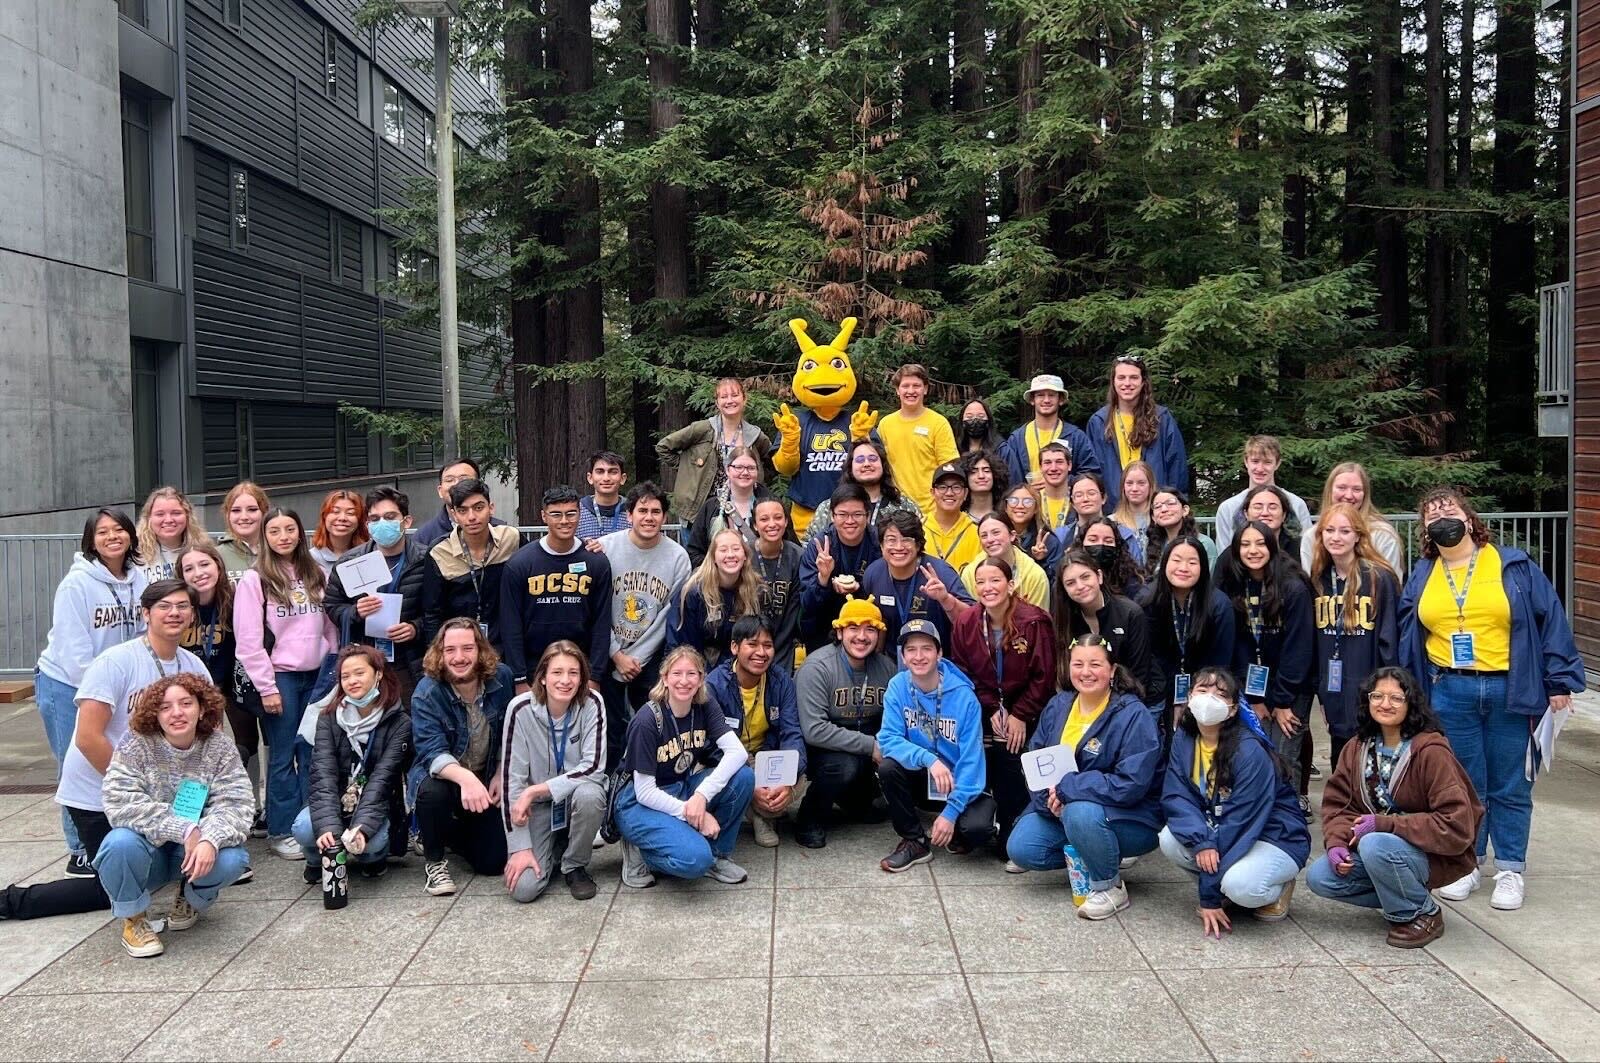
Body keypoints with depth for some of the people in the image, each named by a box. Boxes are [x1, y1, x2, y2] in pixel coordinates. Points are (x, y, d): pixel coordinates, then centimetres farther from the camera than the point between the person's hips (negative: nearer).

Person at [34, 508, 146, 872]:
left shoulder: (139, 580, -4)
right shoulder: (77, 583, -18)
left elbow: (143, 635, 1)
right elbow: (73, 648, -19)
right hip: (67, 685, -4)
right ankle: (81, 852, 15)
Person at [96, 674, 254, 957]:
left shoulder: (220, 747, -10)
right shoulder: (136, 744, -14)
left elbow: (236, 804, -17)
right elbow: (120, 802, -24)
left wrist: (211, 840, -39)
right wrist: (184, 830, -32)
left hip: (197, 849, 1)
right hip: (149, 849, -1)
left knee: (232, 859, -29)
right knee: (121, 843, -34)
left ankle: (190, 900, 8)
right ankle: (133, 918, -4)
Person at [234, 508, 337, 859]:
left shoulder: (314, 575, 11)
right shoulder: (255, 580, -5)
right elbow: (248, 641, -9)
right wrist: (266, 687, -11)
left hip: (317, 675, 4)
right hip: (280, 676, -4)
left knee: (314, 755, 6)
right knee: (283, 757, 1)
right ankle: (281, 831, 10)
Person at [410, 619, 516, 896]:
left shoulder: (501, 678, -11)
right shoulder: (427, 693, -22)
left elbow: (508, 735, 4)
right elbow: (432, 752, -33)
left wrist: (501, 774, -7)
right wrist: (464, 777, -52)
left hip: (487, 780, 3)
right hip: (443, 776, -3)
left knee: (493, 862, -3)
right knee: (432, 789, -39)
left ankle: (452, 832, 33)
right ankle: (434, 861, -10)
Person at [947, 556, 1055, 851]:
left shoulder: (1034, 621, -13)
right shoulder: (965, 623, -2)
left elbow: (1043, 677, -9)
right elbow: (962, 673, 2)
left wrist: (1021, 716, -10)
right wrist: (991, 710, -7)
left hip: (1024, 718, -2)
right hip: (983, 714, 3)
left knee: (1014, 774, -10)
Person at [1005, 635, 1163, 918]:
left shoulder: (1133, 716, -19)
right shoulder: (1058, 706, 1)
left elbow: (1130, 785, -27)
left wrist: (1065, 787, -27)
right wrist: (1050, 796, -19)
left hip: (1130, 819, -7)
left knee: (1080, 812, -37)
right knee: (1020, 849, -13)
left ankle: (1110, 887, -10)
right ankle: (1101, 857, 11)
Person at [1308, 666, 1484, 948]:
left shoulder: (1431, 751, -19)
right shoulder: (1357, 748, 1)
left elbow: (1456, 825, -24)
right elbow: (1337, 804, 3)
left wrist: (1384, 824, -26)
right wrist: (1336, 843, -17)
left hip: (1436, 855, -6)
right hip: (1374, 847, 6)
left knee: (1375, 846, -36)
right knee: (1319, 877, -15)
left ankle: (1424, 914, -8)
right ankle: (1398, 899, 7)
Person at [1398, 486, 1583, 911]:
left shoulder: (1514, 566, 0)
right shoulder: (1422, 575, 10)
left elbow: (1551, 620, -1)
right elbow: (1405, 634, 13)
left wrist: (1560, 681, -5)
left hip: (1510, 691, -2)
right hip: (1450, 693, 2)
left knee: (1510, 787, 6)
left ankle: (1510, 871, 18)